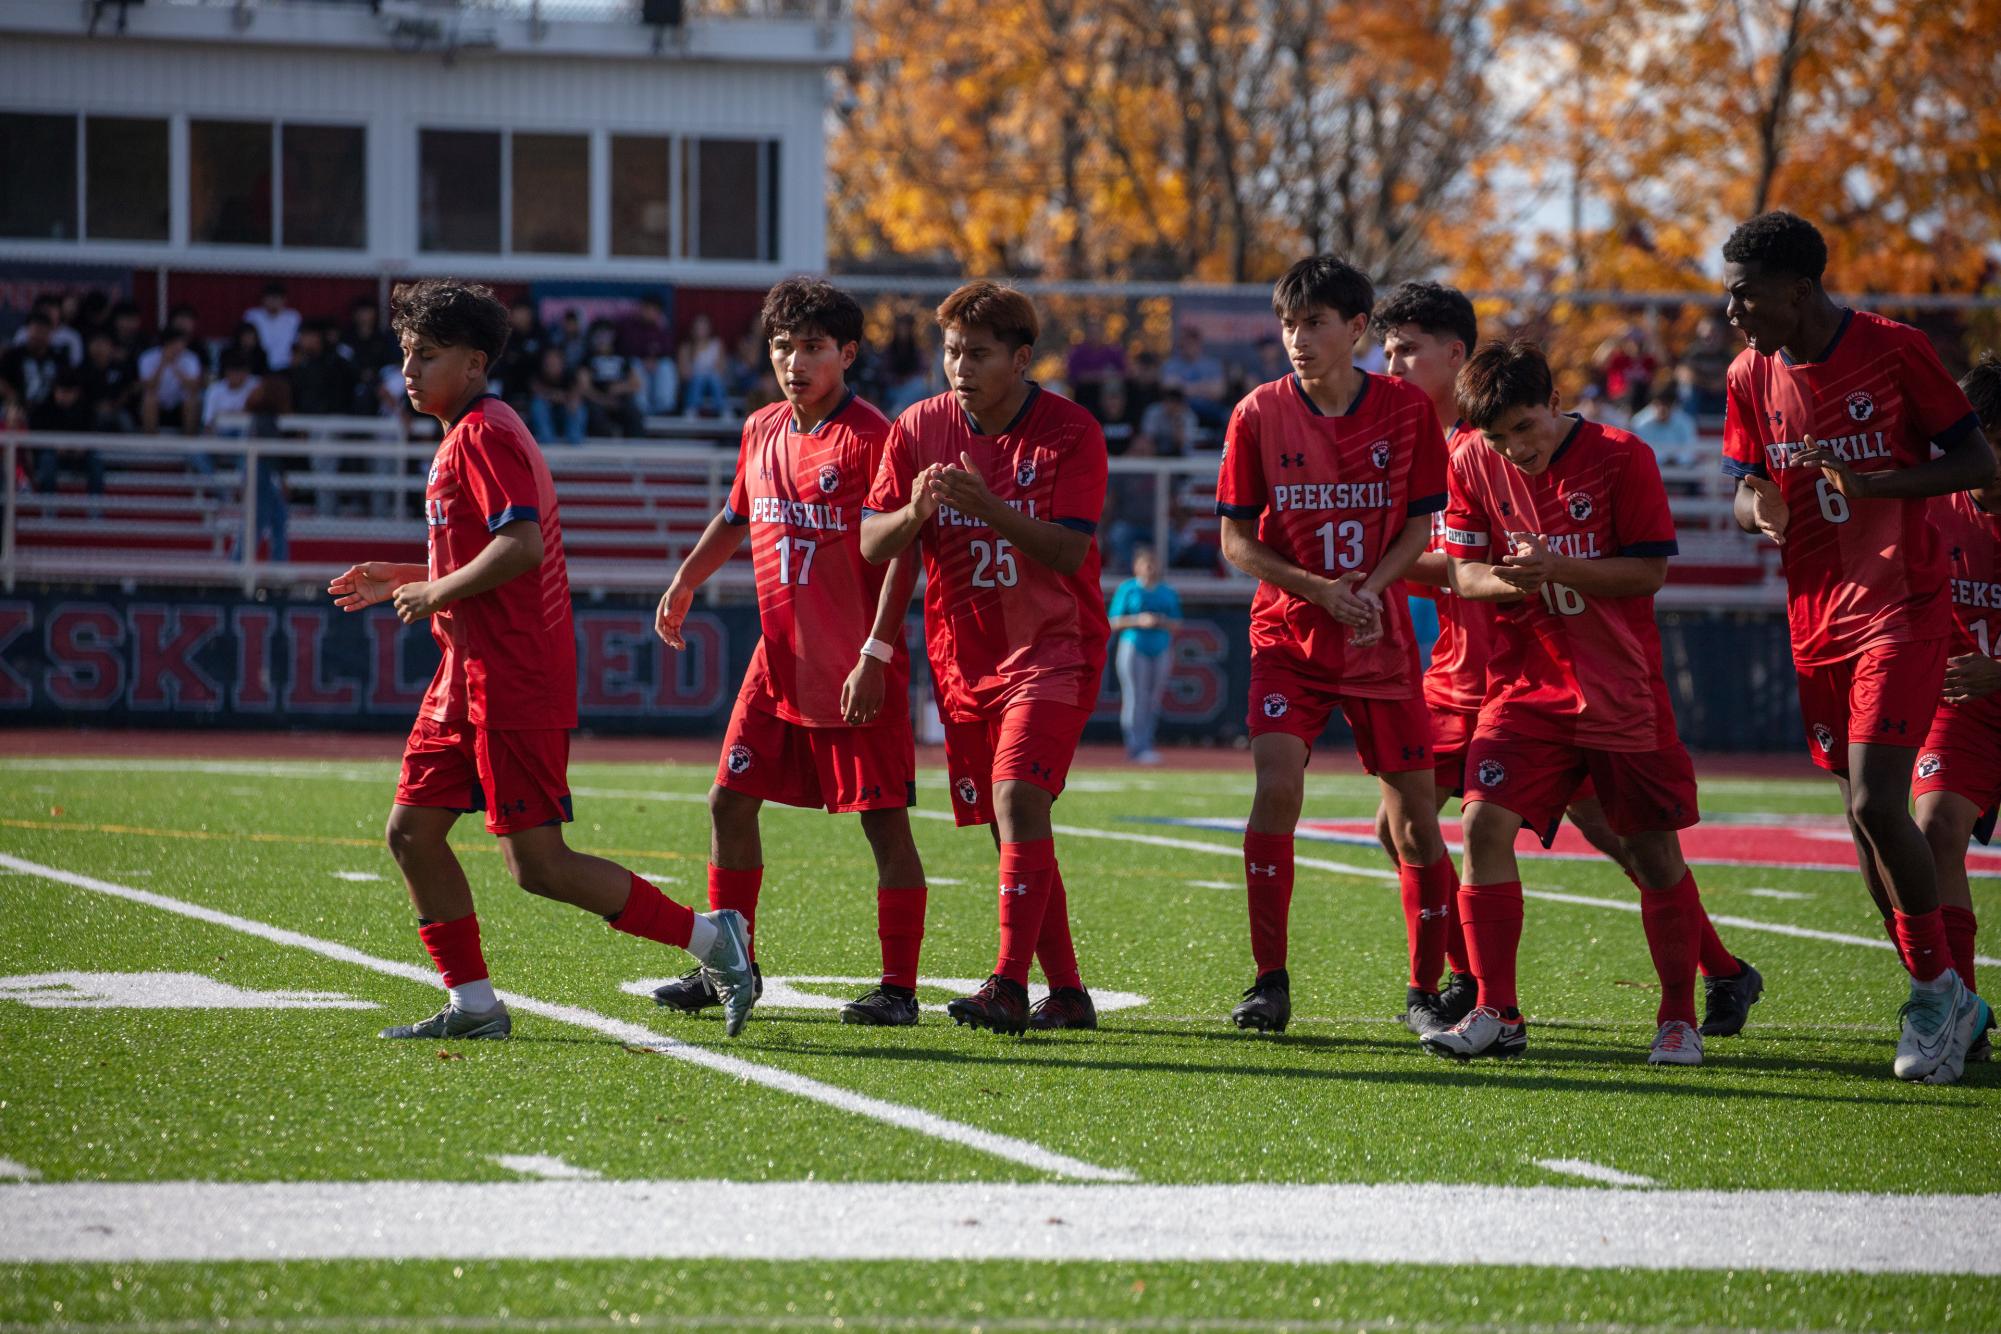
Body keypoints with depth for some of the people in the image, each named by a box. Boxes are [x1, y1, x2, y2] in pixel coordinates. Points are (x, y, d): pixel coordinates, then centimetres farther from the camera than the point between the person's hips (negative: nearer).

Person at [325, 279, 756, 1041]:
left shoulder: (481, 435, -13)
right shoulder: (468, 435, 19)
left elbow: (521, 546, -25)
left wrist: (435, 593, -15)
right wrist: (402, 581, 20)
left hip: (513, 685, -11)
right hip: (469, 678, 11)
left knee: (539, 866, -10)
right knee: (412, 830, 8)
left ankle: (709, 939, -4)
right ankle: (473, 1006, 12)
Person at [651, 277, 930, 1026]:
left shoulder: (870, 437, -12)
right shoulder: (762, 432, 10)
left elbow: (901, 552, -15)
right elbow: (737, 518, 28)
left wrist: (876, 655, -20)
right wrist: (684, 583, 21)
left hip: (856, 670, -7)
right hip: (780, 658, 7)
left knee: (884, 819, -4)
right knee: (730, 802, 7)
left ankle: (899, 987, 1)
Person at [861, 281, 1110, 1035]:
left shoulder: (1069, 432, -10)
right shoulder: (920, 428, 2)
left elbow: (1069, 551, -18)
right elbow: (872, 544, 1)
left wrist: (987, 507, -31)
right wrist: (914, 511, -21)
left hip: (1052, 648, -5)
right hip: (963, 654, 5)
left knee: (1018, 797, -22)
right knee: (1010, 826, 5)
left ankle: (1009, 987, -26)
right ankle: (1067, 994, 13)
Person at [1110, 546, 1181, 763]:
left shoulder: (1168, 593, 13)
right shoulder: (1127, 590, 3)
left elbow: (1177, 625, 15)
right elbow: (1113, 623, 0)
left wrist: (1162, 622, -7)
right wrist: (1138, 621, -15)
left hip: (1161, 650, 4)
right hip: (1134, 648, -4)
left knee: (1153, 702, 2)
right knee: (1136, 699, -11)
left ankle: (1145, 744, 10)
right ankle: (1138, 747, -11)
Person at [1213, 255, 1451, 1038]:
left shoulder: (1406, 411, -4)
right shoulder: (1259, 414, -5)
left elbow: (1419, 527, 1)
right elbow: (1236, 542, -2)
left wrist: (1369, 589, -17)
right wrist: (1319, 589, -16)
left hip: (1380, 636, 1)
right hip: (1288, 630, -1)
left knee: (1413, 811, 2)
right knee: (1276, 786, -18)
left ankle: (1431, 985, 19)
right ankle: (1270, 980, -11)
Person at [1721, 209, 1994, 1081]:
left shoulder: (1893, 351, -10)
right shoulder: (1752, 376, 5)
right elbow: (1745, 492, 13)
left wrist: (1870, 484, -23)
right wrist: (1757, 510, -13)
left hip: (1902, 611, -6)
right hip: (1816, 618, 6)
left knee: (1875, 803, -17)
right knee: (1861, 814, 7)